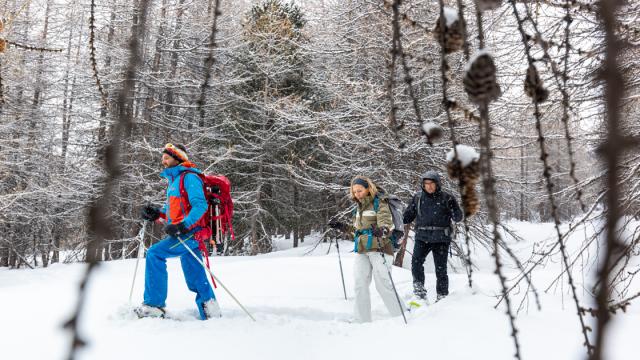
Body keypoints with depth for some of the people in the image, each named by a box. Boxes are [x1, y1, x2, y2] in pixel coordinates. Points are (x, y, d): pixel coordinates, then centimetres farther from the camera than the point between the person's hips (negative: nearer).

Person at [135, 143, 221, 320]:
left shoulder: (189, 177, -8)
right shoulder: (174, 180, 22)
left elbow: (200, 205, -20)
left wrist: (182, 226, -30)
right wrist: (156, 213, 12)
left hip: (190, 233, -10)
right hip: (183, 233, 10)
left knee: (155, 254, -16)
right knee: (195, 278, 10)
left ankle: (154, 305, -14)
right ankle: (210, 312, 16)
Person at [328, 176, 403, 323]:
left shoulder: (379, 203, -5)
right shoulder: (358, 207, 17)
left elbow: (386, 223, -19)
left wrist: (382, 231, -41)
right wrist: (342, 226, 17)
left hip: (378, 248, -7)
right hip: (361, 251, 7)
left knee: (383, 284, -11)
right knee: (360, 284, 2)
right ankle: (362, 320, 8)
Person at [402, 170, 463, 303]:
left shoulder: (446, 198, 0)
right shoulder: (418, 197, 7)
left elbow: (458, 218, 0)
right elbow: (409, 215, 18)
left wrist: (454, 209, -20)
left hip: (441, 238, -2)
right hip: (422, 237, 2)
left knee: (440, 268, 1)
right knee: (416, 262, -19)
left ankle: (442, 297, 14)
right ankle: (419, 292, -10)